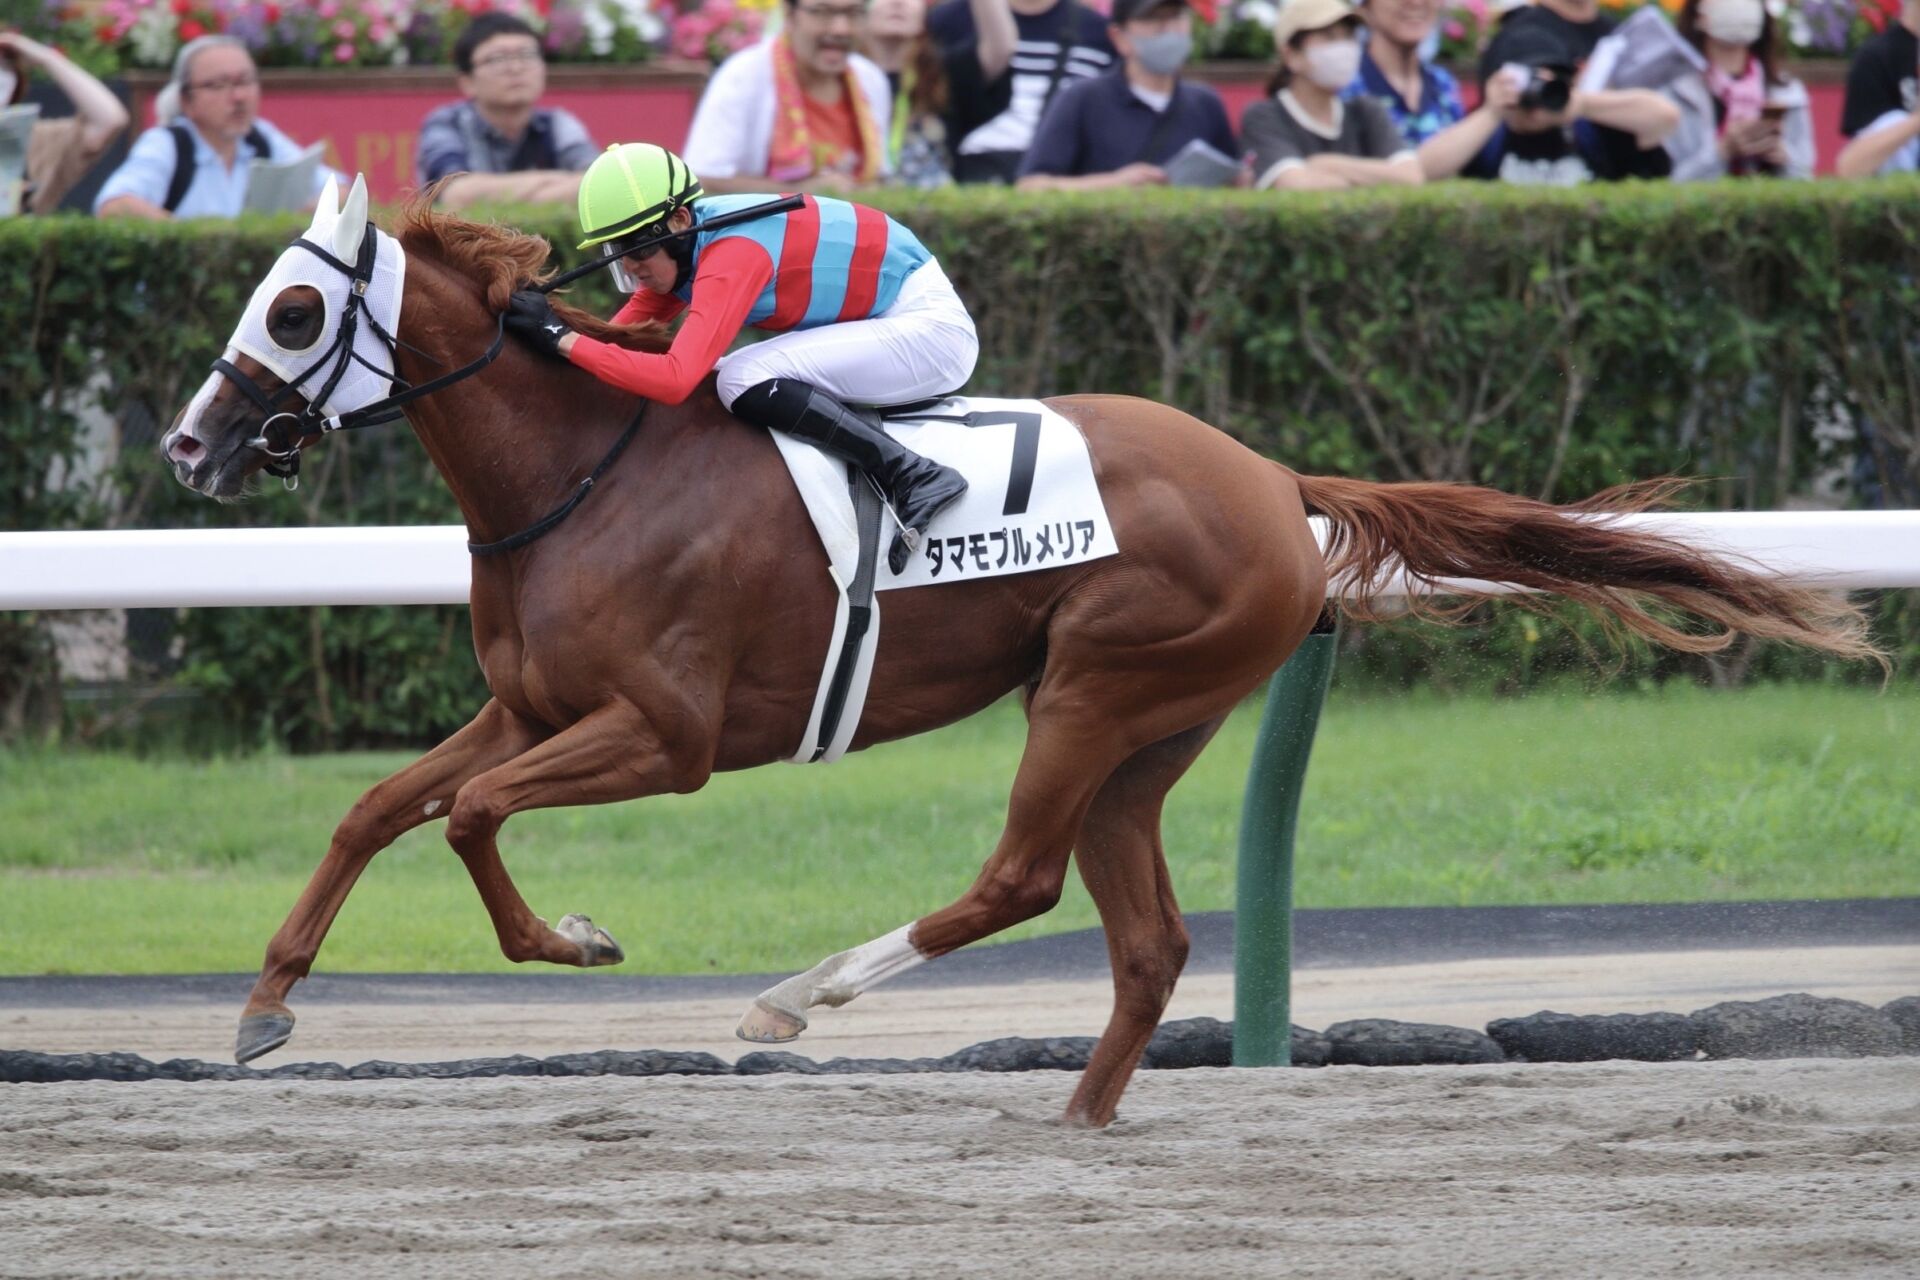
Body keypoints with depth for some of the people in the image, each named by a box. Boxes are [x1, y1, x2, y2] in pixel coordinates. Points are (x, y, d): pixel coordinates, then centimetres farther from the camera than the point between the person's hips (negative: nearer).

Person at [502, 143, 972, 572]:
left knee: (745, 382, -24)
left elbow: (673, 378, -38)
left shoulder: (730, 256, -28)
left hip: (931, 327, -10)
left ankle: (911, 476, -20)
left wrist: (561, 337, -36)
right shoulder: (675, 247, 0)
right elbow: (619, 338, 1)